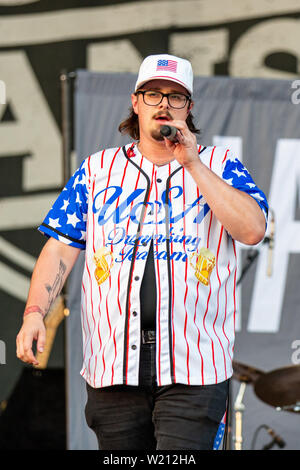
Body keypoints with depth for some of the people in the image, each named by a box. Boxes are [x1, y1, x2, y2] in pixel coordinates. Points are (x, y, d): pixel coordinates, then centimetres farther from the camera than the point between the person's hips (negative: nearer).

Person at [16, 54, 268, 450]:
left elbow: (252, 230, -7)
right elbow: (61, 247, 10)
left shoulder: (219, 167, 10)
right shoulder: (96, 170, 15)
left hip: (193, 365, -2)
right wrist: (35, 313, -6)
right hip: (112, 364, 2)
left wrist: (192, 164, -8)